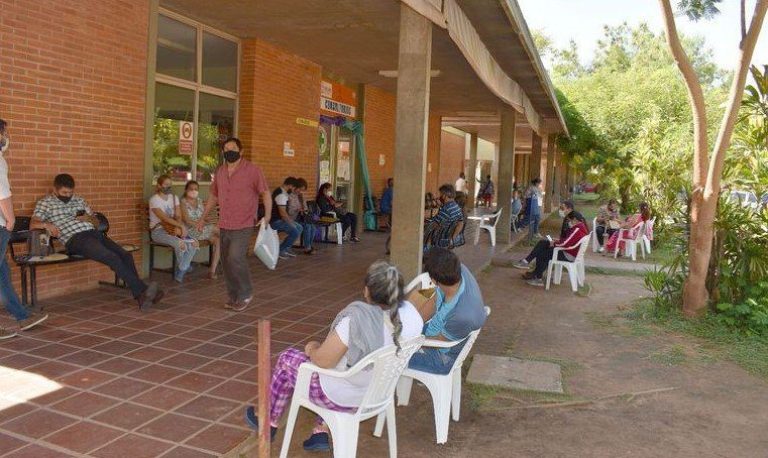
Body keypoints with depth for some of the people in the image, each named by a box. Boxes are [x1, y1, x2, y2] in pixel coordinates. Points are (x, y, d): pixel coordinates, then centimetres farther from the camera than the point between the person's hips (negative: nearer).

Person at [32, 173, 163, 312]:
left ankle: (141, 296, -26)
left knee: (126, 255, -19)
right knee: (113, 257, -29)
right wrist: (46, 224, -22)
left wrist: (89, 218, 5)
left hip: (94, 233, 6)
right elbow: (33, 224, -1)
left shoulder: (79, 200, 26)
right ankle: (142, 290, -33)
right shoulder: (45, 203, 12)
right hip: (75, 239, -6)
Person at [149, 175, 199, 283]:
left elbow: (178, 216, -1)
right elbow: (164, 218, -21)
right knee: (181, 244, -33)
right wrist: (181, 226, -29)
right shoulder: (154, 200, -9)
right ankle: (185, 266, -2)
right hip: (158, 230, -6)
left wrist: (178, 227, -22)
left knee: (195, 243, -19)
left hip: (173, 229, 6)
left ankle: (180, 272, -7)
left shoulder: (174, 198, 9)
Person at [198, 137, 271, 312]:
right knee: (226, 262, 8)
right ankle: (234, 297, 21)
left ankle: (246, 293, 4)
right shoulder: (219, 172, 11)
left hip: (243, 226, -6)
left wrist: (267, 216, -17)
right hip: (224, 225, 6)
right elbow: (214, 196, 22)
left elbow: (265, 193, -5)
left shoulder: (252, 170, -6)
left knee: (235, 258, -16)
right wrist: (203, 218, 22)